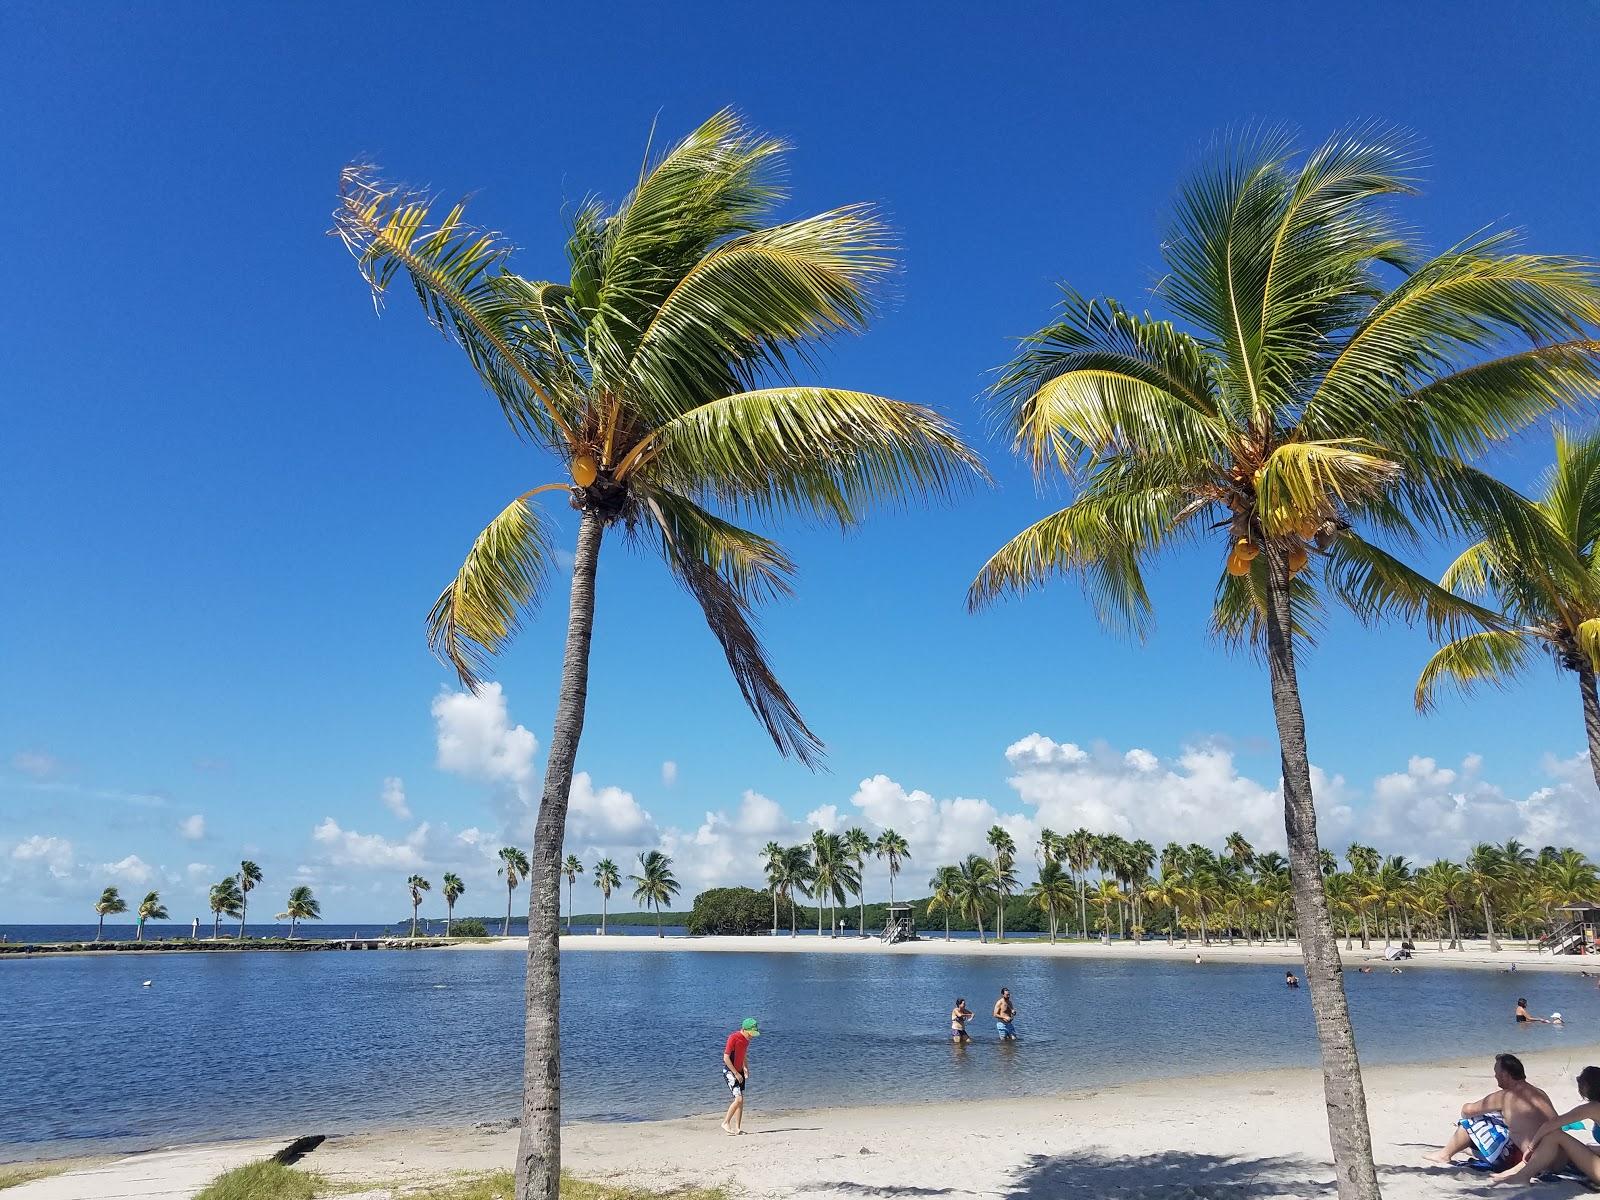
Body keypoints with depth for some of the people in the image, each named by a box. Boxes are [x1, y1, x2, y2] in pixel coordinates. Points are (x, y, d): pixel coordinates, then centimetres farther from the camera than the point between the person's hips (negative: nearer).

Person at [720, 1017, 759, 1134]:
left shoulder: (746, 1039, 4)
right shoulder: (733, 1038, -21)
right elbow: (726, 1058, -21)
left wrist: (745, 1068, 5)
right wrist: (736, 1073, -18)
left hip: (739, 1072, 8)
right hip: (730, 1071, -8)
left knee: (741, 1100, 6)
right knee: (738, 1099, -15)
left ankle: (738, 1128, 11)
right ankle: (726, 1123, -2)